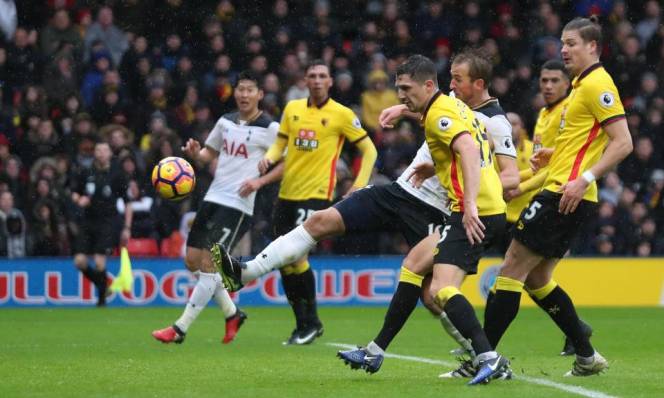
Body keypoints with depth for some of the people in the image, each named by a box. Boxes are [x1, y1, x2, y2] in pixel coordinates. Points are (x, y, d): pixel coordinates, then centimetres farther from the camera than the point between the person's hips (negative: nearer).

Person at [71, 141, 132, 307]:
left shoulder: (116, 175, -2)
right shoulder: (85, 173, 4)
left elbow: (128, 203, 3)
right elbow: (74, 193, 16)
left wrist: (127, 228, -2)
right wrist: (79, 200, -9)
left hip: (107, 223, -3)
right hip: (87, 221, 3)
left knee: (99, 262, -14)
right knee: (80, 261, -6)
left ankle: (102, 298, 1)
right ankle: (99, 282, 21)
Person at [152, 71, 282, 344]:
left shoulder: (269, 128, -6)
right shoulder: (226, 122, 12)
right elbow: (209, 153, 24)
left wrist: (260, 181, -18)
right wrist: (195, 153, 1)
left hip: (238, 205, -7)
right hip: (213, 198, 7)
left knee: (209, 264, -12)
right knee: (192, 261, 7)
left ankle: (180, 329, -10)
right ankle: (232, 314, 23)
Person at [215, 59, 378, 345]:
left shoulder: (341, 115, -1)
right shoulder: (293, 108, 12)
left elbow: (369, 150, 4)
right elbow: (280, 144, 18)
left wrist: (360, 185, -7)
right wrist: (269, 158, -5)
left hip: (316, 195, -5)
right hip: (287, 193, 5)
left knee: (294, 254, -25)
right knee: (288, 261, 5)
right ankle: (304, 324, 15)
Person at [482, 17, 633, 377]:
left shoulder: (597, 85, -12)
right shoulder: (581, 85, 19)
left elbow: (623, 143, -18)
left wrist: (585, 178, -25)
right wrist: (554, 154, 14)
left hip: (566, 196, -10)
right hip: (559, 194, 10)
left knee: (512, 269, -8)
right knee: (537, 279, 14)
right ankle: (587, 357, 17)